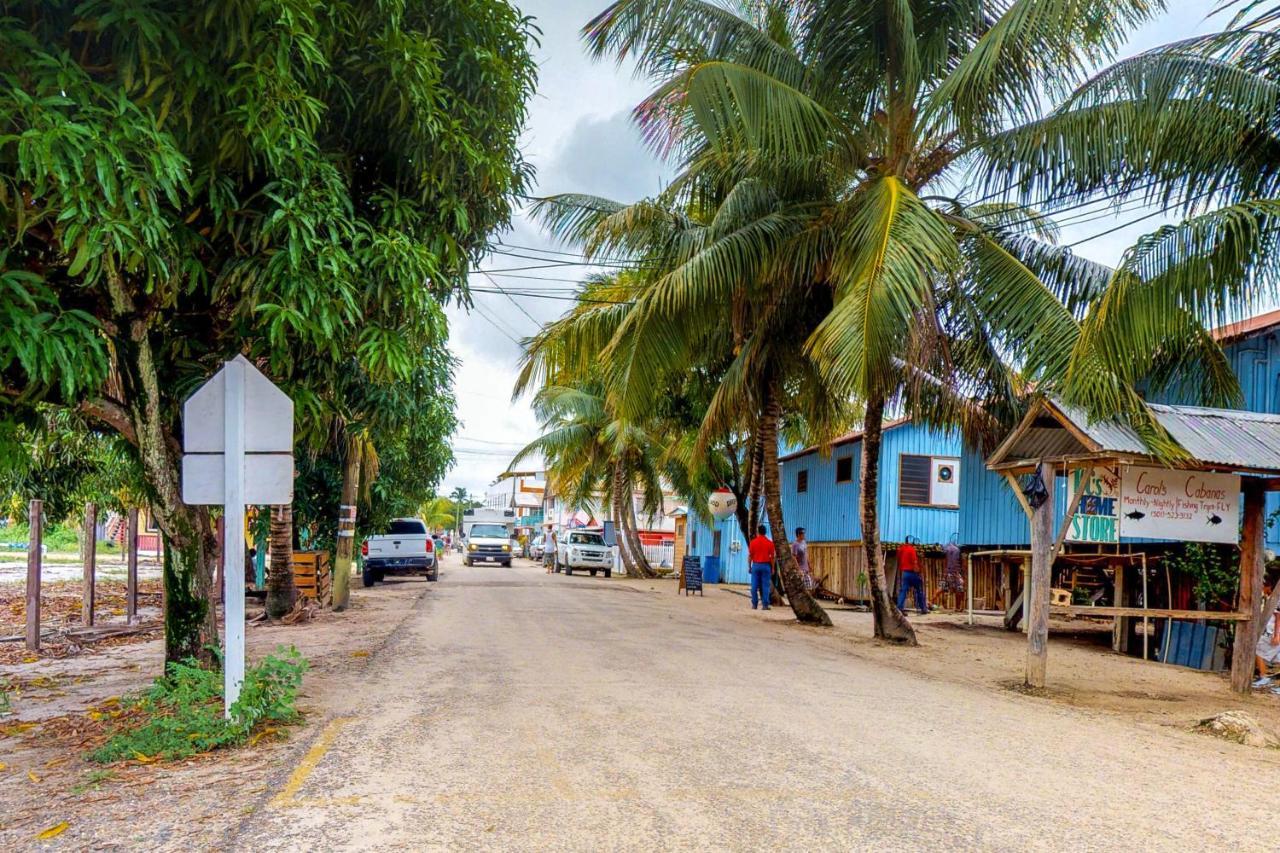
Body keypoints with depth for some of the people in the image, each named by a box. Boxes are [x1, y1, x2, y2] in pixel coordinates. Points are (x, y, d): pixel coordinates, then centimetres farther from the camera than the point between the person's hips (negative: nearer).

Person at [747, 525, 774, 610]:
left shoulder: (753, 542, -1)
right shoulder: (769, 542, -1)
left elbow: (750, 555, 0)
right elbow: (772, 556, 0)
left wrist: (749, 566, 8)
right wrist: (772, 568, 7)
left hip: (756, 565, 0)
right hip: (766, 565, 0)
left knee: (754, 586, 4)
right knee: (765, 586, 1)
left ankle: (754, 604, 6)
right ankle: (765, 605, -1)